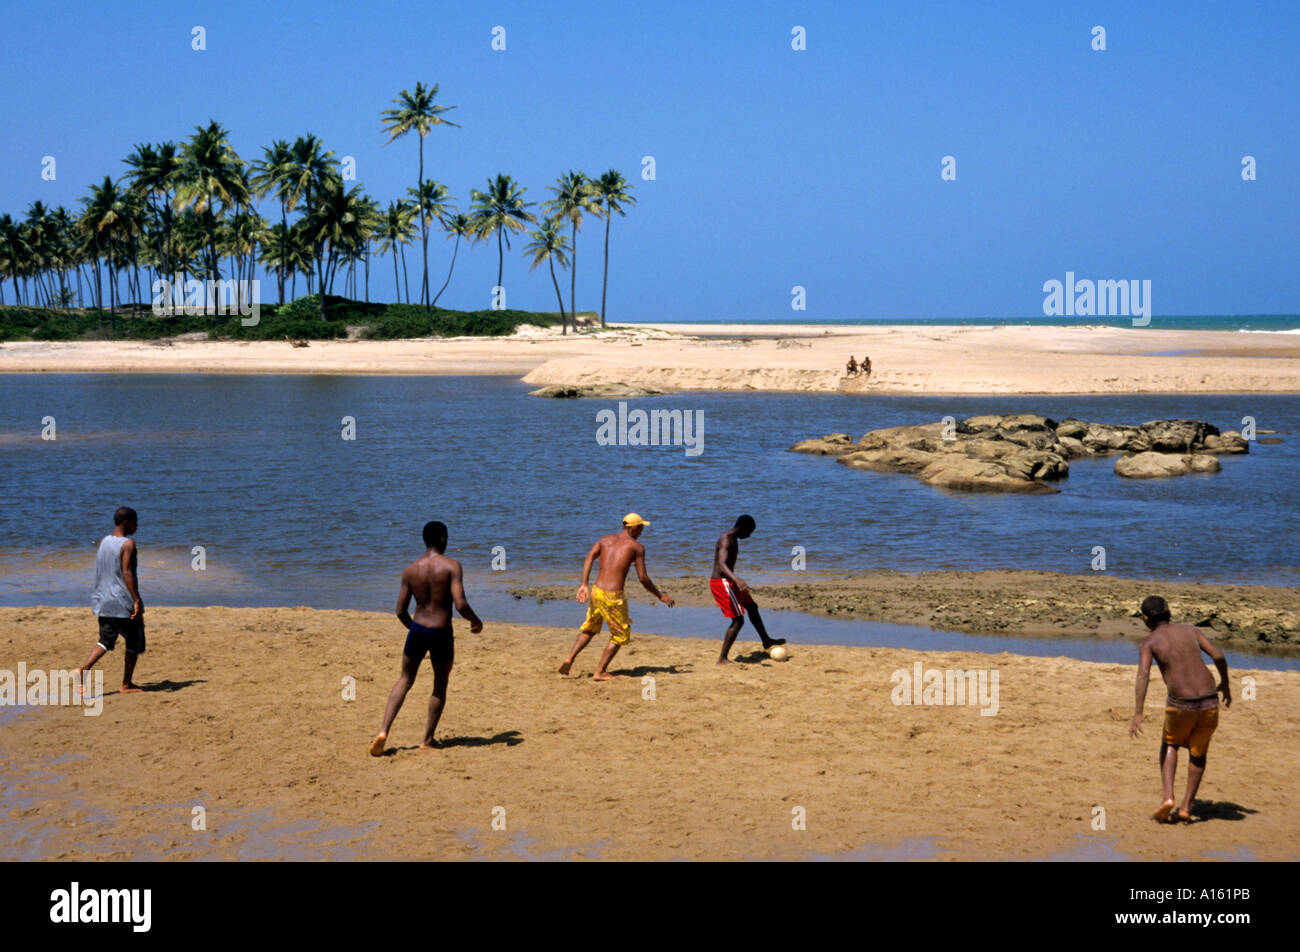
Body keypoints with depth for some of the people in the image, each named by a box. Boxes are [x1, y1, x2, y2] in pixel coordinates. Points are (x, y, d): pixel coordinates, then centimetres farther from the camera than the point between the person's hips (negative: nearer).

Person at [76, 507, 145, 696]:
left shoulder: (103, 542, 10)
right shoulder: (128, 544, -13)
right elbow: (127, 573, -22)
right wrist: (137, 600, -22)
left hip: (104, 602, 7)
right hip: (124, 603, -7)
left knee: (105, 640, 11)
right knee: (134, 643, 8)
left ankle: (83, 670, -12)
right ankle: (127, 684, 12)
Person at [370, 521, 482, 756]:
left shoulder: (410, 570, 2)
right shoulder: (451, 566, -10)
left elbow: (400, 611, 5)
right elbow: (460, 604, -19)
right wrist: (476, 621, 1)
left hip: (417, 630, 3)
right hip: (441, 633, -3)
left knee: (405, 680, 17)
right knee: (440, 685, 16)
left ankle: (383, 730, 2)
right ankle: (428, 739, 20)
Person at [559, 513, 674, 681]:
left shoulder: (605, 540, 14)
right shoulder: (637, 547, 1)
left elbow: (589, 557, -3)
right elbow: (643, 578, -4)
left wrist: (584, 585, -6)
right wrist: (661, 596, 7)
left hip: (596, 591, 5)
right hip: (613, 597, -5)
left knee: (590, 628, 26)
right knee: (620, 635, 12)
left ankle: (570, 658, 10)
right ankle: (600, 672, 9)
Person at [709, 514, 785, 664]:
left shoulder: (733, 539, 13)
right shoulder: (726, 540, -20)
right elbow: (722, 565, -35)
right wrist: (736, 579, -51)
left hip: (728, 582, 11)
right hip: (721, 583, -11)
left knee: (752, 606, 24)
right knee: (738, 620, -13)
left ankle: (766, 642, 42)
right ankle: (722, 658, -10)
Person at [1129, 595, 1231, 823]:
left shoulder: (1148, 642, 3)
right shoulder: (1190, 630, 13)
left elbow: (1143, 674, -13)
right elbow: (1218, 656, 3)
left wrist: (1138, 714, -18)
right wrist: (1225, 684, 19)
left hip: (1180, 705, -2)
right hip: (1209, 701, 2)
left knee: (1169, 745, 25)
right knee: (1198, 753, 23)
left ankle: (1168, 797, 7)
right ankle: (1186, 806, 19)